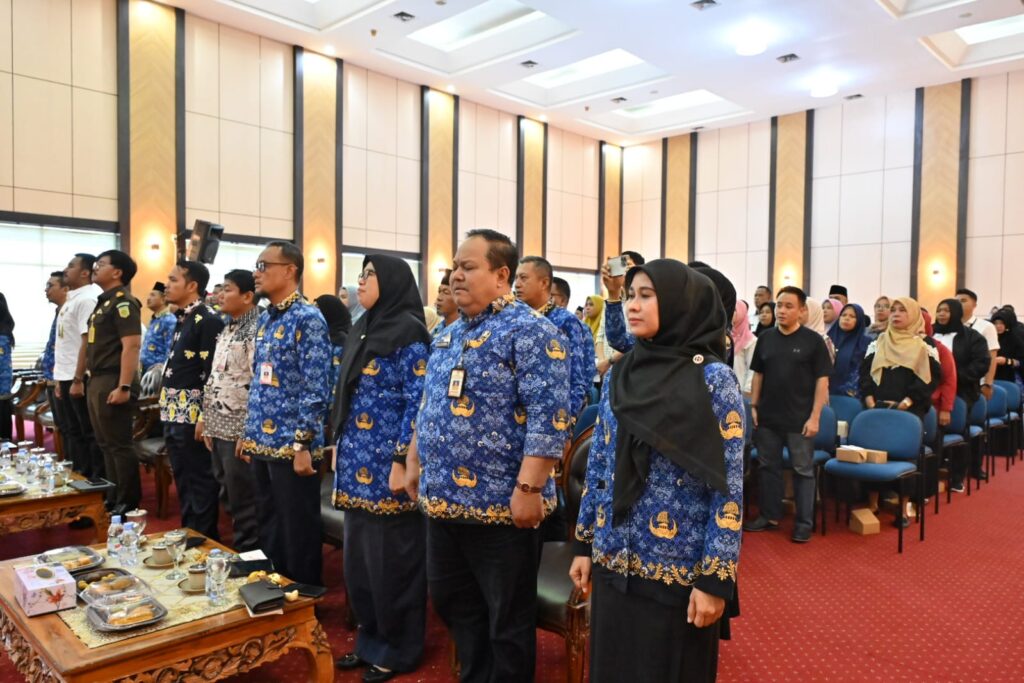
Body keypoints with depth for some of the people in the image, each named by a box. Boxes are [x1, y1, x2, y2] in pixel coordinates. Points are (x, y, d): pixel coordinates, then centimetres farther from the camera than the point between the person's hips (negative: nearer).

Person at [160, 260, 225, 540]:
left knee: (200, 481, 1)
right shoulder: (182, 319, 14)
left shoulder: (208, 320, -15)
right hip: (174, 414, 10)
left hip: (192, 415, -10)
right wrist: (168, 412, 19)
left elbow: (212, 374, -19)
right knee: (183, 480, 17)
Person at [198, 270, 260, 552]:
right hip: (219, 427, 9)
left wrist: (249, 431, -20)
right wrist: (207, 419, 17)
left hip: (239, 430, -9)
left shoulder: (255, 330, -14)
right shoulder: (226, 329, 15)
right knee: (229, 498, 17)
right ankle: (234, 548, 29)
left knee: (243, 502, 0)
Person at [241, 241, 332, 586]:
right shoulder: (265, 318, 13)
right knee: (268, 528, 19)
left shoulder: (308, 319, -13)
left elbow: (316, 389, -18)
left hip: (292, 445, -8)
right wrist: (249, 433, 17)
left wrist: (304, 444, -19)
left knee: (299, 532, 5)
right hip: (262, 443, 9)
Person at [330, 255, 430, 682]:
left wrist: (401, 462, -19)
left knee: (391, 558, 4)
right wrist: (340, 448, 18)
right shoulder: (365, 329, 13)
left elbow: (417, 404, -16)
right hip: (358, 464, 9)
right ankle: (370, 639, 33)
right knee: (359, 557, 17)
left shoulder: (408, 332, -12)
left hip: (387, 465, -9)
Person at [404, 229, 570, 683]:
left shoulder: (528, 330, -14)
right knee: (452, 602, 22)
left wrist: (528, 488, -24)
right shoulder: (450, 333, 13)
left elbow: (549, 416, -21)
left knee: (508, 617, 9)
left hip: (501, 502, -8)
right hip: (443, 498, 9)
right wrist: (415, 463, 18)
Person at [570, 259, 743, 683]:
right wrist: (584, 544, 9)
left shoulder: (713, 379, -11)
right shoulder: (620, 374, 3)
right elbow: (598, 465, 8)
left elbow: (729, 486, -13)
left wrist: (715, 577, -14)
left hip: (678, 568, -4)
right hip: (613, 561, 5)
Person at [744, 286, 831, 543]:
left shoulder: (813, 340, -5)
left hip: (800, 419, -4)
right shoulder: (765, 338, 5)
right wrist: (754, 406, 4)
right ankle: (769, 516, 25)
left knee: (803, 471, 6)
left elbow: (822, 380, -6)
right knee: (768, 467, 12)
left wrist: (815, 416, -11)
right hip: (768, 417, 4)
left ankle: (804, 522, 15)